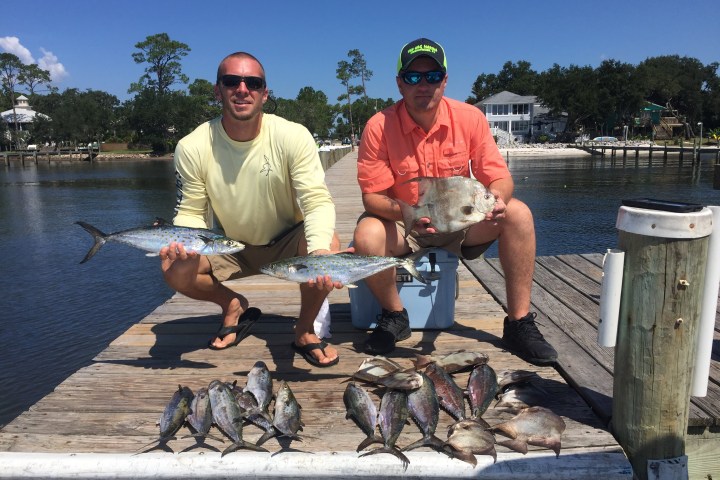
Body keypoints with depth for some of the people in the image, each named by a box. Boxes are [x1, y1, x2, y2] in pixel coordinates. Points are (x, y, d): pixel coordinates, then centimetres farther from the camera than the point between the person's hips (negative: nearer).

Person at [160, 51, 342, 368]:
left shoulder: (293, 136, -20)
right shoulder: (192, 147, -14)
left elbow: (317, 200, -26)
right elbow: (190, 212, -7)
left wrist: (320, 250, -47)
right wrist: (179, 241, -32)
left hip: (287, 243, -1)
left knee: (328, 245, -33)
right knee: (174, 268, -23)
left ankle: (304, 331, -5)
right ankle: (234, 307, 11)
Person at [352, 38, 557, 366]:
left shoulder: (470, 118, -10)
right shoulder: (379, 127, -15)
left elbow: (500, 179, -9)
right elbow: (372, 197, -16)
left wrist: (497, 198, -34)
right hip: (404, 227, -2)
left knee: (518, 214, -21)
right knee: (367, 236, -32)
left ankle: (519, 322, -9)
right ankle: (394, 316, -3)